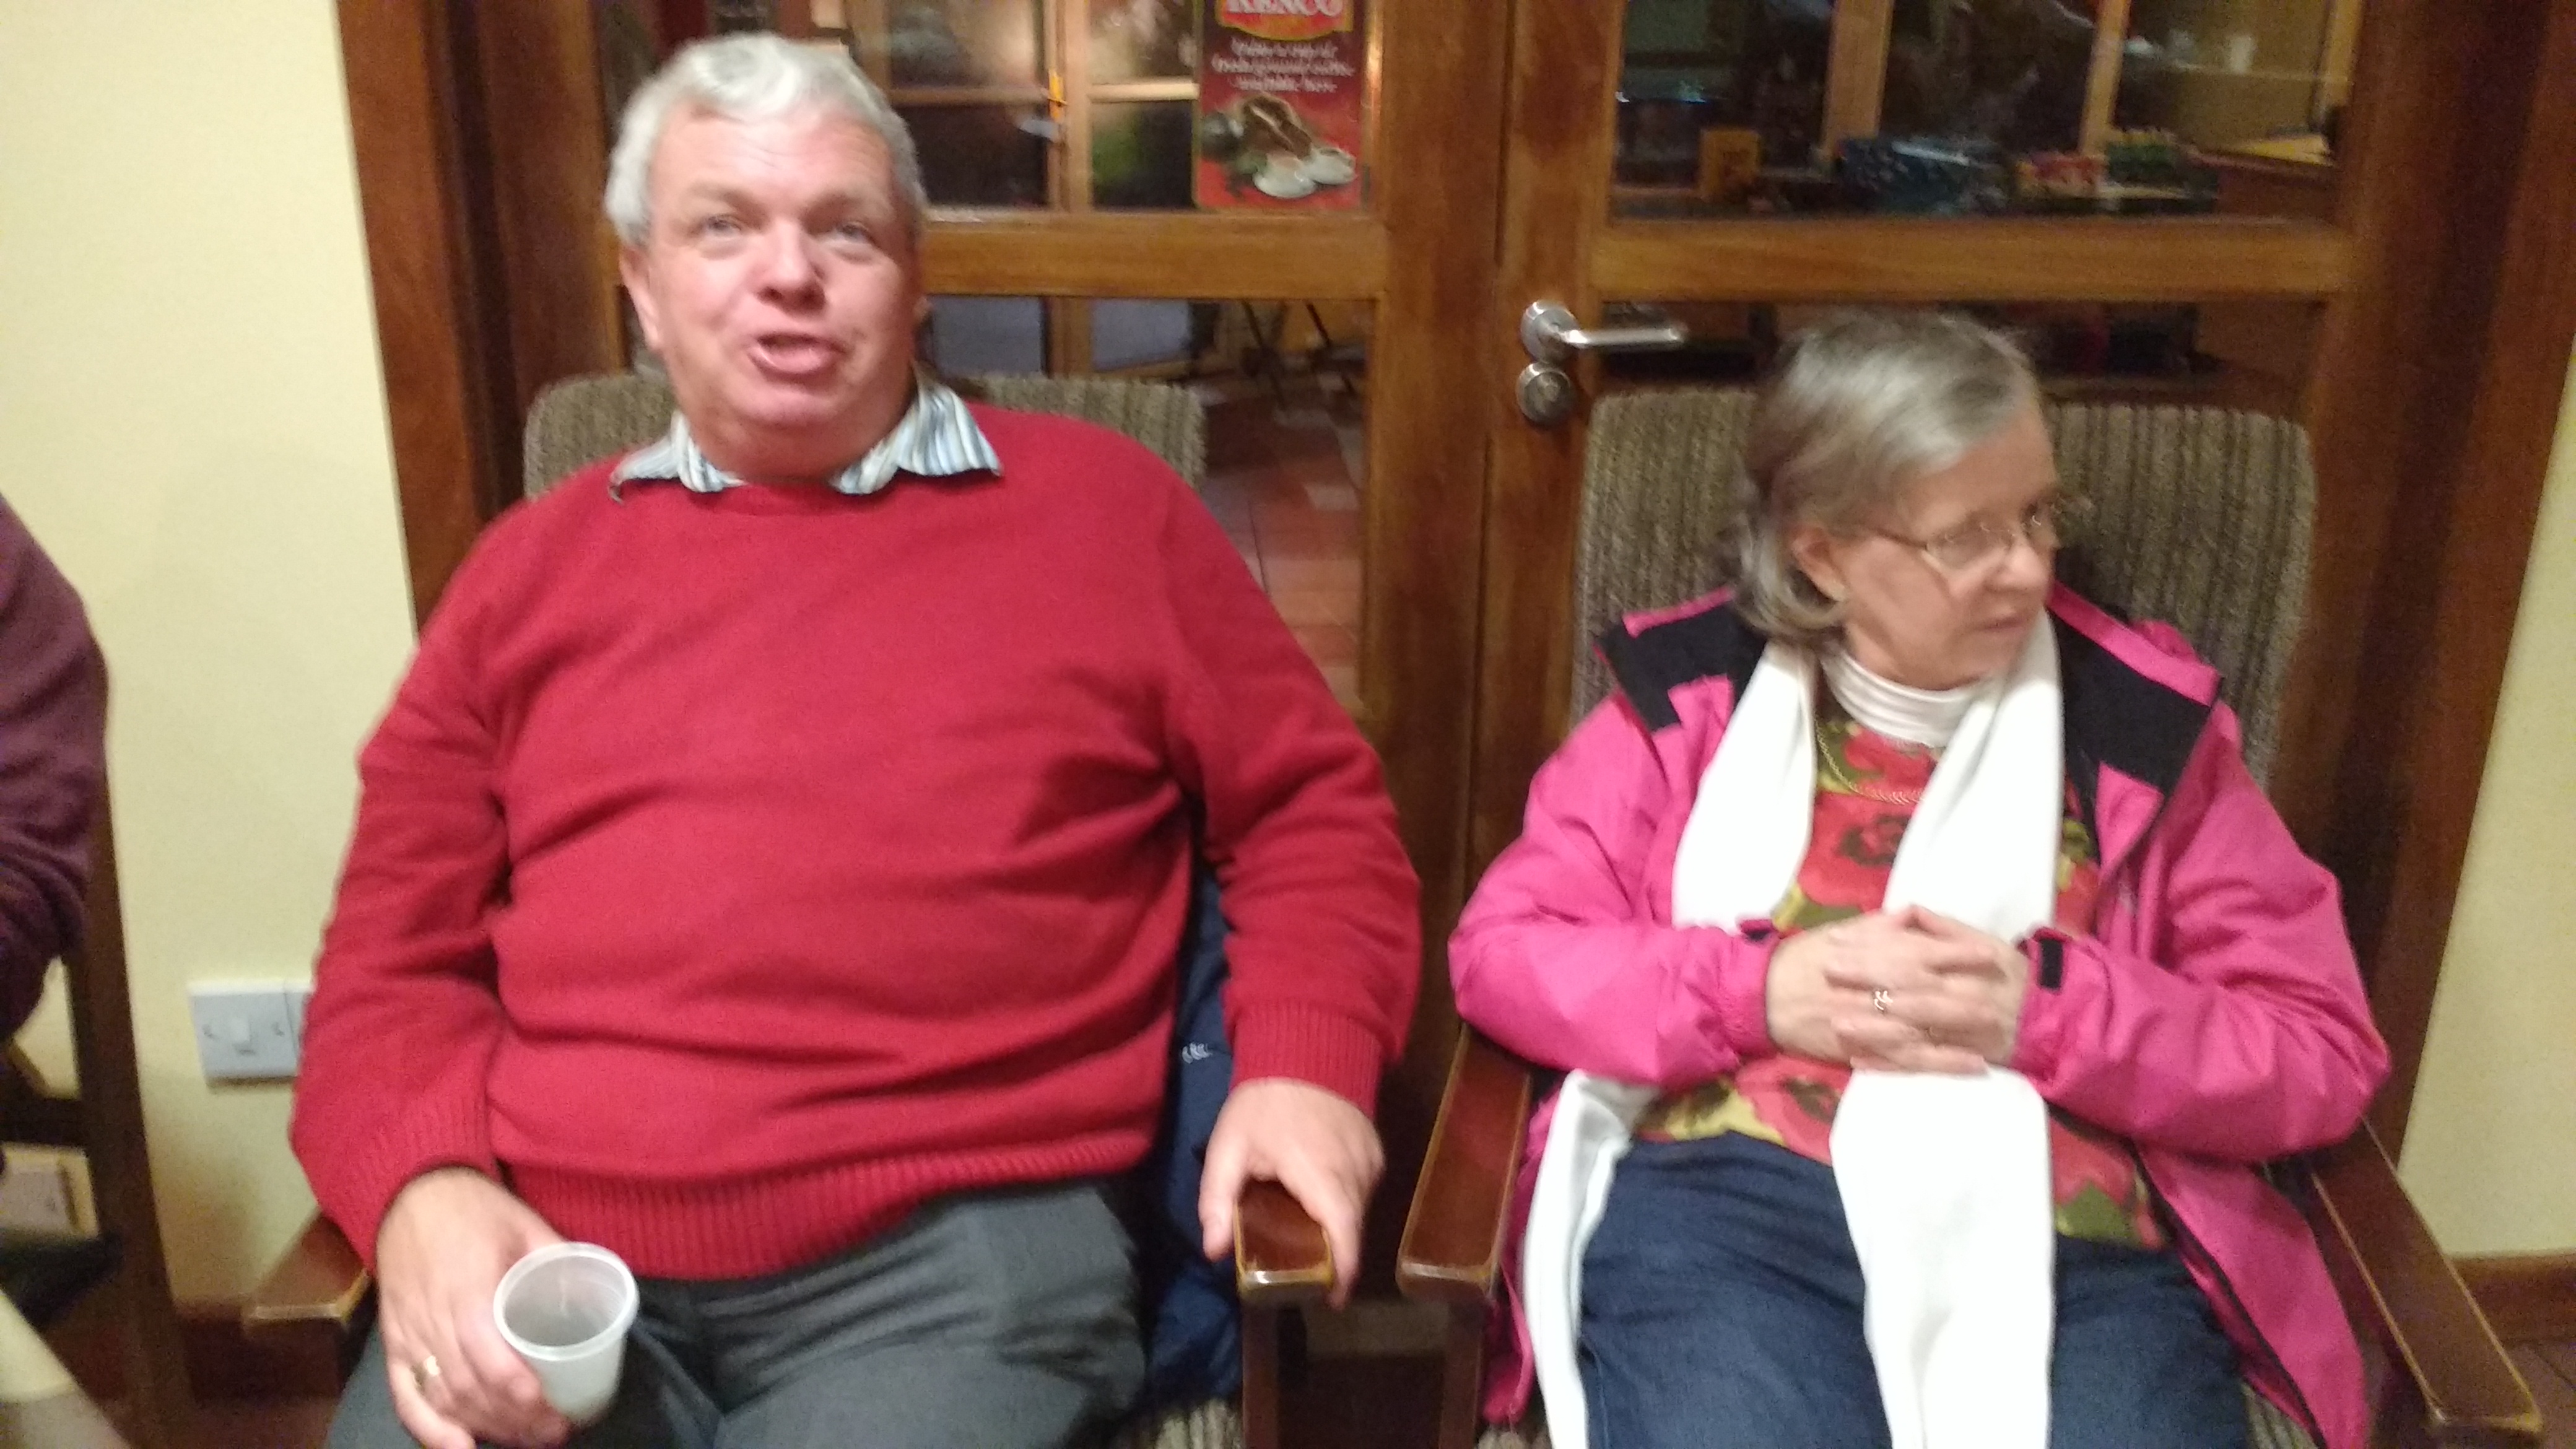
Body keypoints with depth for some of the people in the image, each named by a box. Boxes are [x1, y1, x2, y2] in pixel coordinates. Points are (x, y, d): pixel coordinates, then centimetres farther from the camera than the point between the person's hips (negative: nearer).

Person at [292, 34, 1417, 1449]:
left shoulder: (1103, 508, 9)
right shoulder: (533, 566, 14)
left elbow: (1313, 809, 13)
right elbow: (396, 950, 14)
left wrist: (1305, 1064, -4)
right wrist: (423, 1188, -5)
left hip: (955, 1241, -2)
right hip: (536, 1252, 3)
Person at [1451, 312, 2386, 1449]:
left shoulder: (2142, 721, 11)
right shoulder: (1692, 694, 10)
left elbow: (2326, 1050, 9)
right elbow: (1500, 947, 7)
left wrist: (2049, 1009, -8)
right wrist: (1760, 992, -8)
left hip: (2074, 1245, 2)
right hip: (1726, 1205, -1)